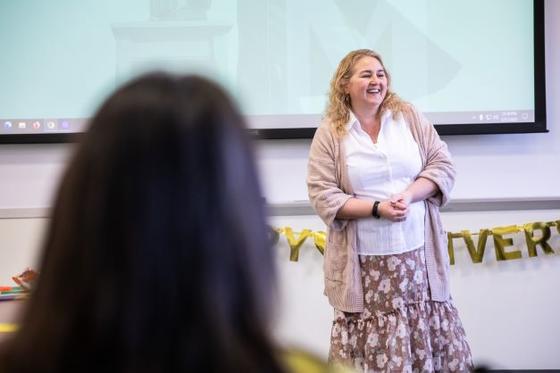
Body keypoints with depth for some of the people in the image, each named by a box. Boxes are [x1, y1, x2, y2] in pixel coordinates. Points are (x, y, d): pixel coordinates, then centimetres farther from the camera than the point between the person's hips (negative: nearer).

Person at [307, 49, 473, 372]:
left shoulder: (409, 116, 6)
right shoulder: (329, 133, 0)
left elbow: (443, 165, 5)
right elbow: (323, 196, -5)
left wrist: (408, 195, -13)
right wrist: (377, 208, -16)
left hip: (417, 254, 2)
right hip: (365, 263, -2)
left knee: (430, 336, 5)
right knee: (375, 346, -3)